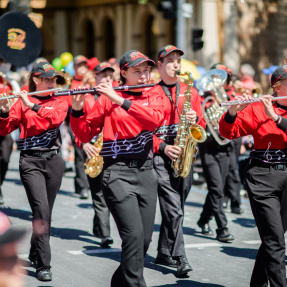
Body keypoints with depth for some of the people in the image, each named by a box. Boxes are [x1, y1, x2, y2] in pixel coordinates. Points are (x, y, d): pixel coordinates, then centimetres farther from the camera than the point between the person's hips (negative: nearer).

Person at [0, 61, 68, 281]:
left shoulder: (60, 103, 11)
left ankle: (35, 254, 30)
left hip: (54, 160, 3)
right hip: (31, 161, -3)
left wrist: (32, 105, -18)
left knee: (46, 211, 10)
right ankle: (44, 265, -13)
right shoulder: (21, 102, 5)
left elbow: (55, 119, -11)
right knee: (41, 209, -14)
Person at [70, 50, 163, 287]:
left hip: (146, 172, 4)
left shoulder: (154, 98, 11)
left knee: (145, 238, 7)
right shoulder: (107, 99, 3)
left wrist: (121, 101, -19)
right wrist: (77, 110, -15)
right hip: (118, 172, -4)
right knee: (134, 234, -16)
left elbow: (155, 119, -13)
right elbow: (85, 134, 2)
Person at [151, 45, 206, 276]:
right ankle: (180, 258, -14)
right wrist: (163, 147, -15)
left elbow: (202, 125, 15)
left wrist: (195, 119, -8)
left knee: (174, 208, 10)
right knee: (174, 209, -13)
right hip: (162, 156, -4)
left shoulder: (190, 91, 14)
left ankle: (164, 254, 23)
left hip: (185, 155, 4)